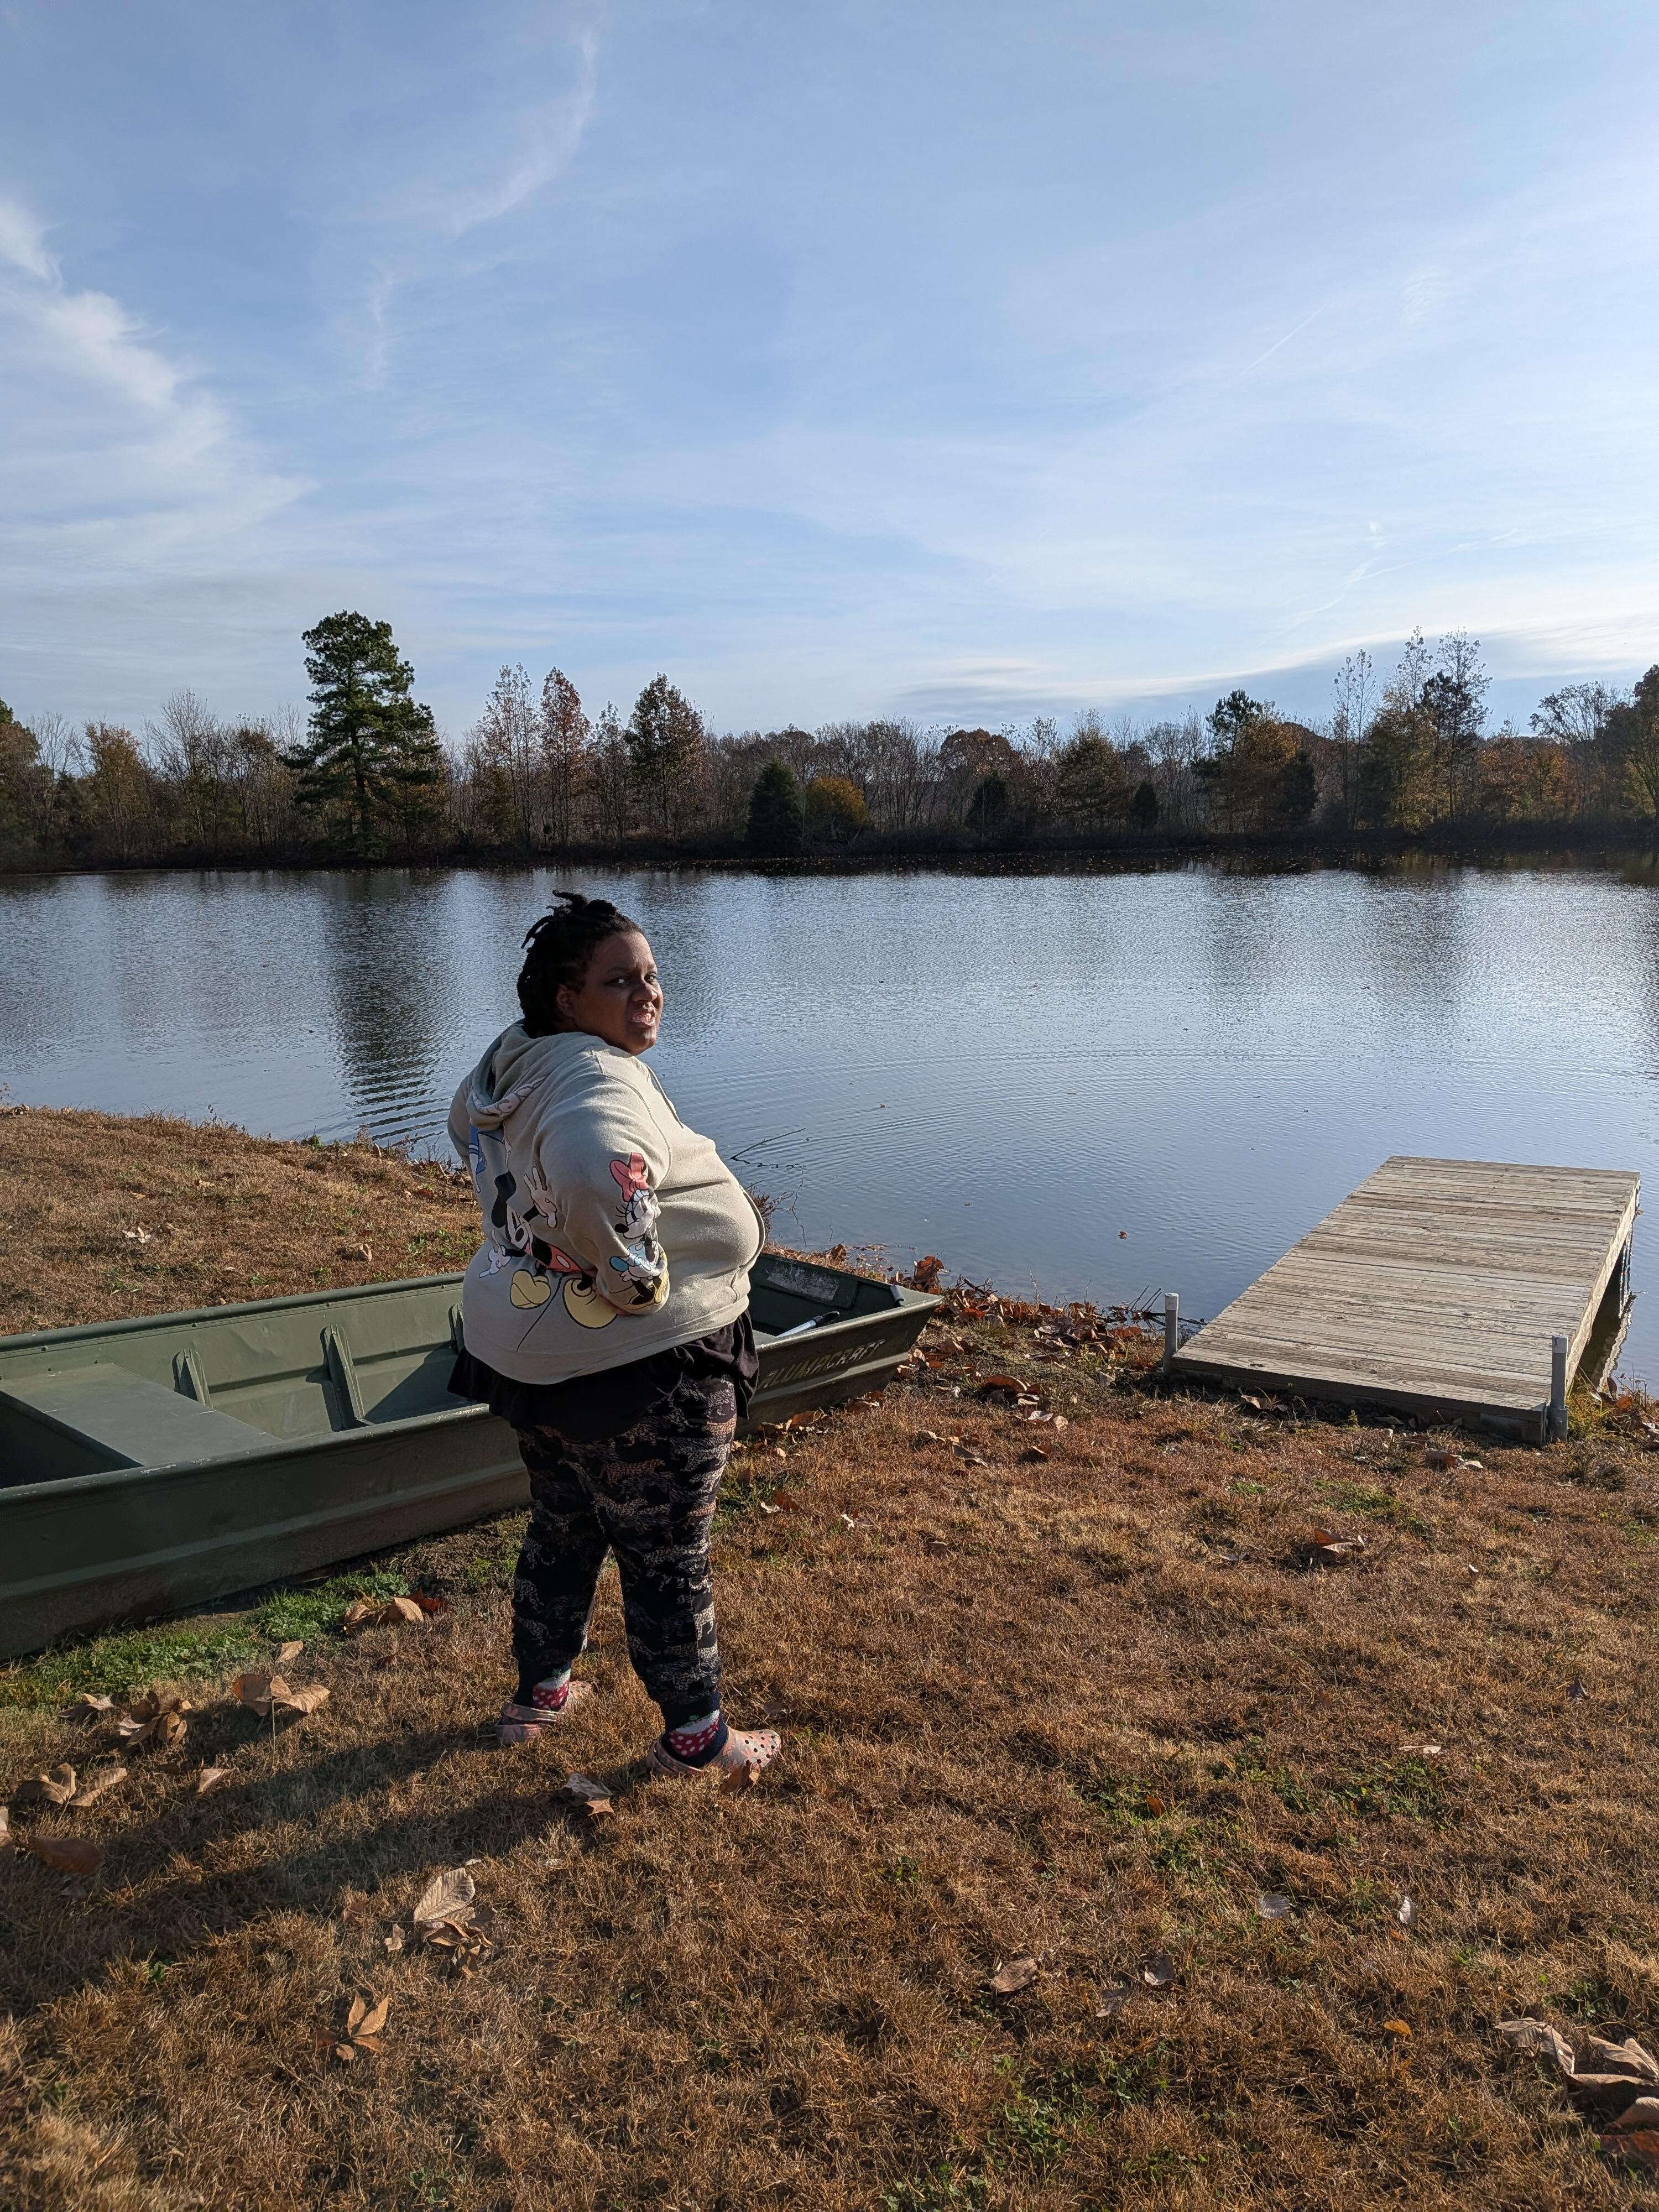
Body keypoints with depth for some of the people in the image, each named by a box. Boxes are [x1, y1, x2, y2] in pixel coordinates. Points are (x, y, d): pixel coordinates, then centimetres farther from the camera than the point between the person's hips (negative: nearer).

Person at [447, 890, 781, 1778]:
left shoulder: (512, 1058, 4)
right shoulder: (604, 1082, -26)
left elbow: (466, 1121, 27)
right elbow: (596, 1175, -48)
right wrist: (635, 1276, -30)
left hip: (531, 1356, 9)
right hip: (639, 1369, -9)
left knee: (563, 1530, 27)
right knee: (668, 1557, 10)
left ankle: (538, 1693, 45)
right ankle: (694, 1735, 27)